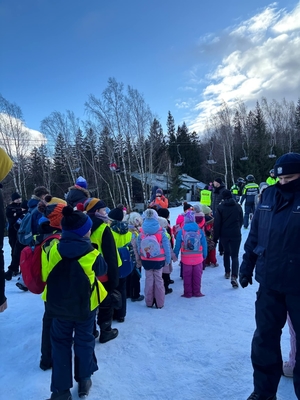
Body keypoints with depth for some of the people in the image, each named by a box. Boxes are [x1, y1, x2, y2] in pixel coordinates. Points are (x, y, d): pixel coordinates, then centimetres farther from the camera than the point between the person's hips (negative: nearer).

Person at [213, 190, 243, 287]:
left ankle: (227, 272, 30)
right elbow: (241, 221, 11)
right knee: (235, 255, 0)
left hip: (224, 234, 0)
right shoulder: (238, 206, 2)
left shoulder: (220, 207, -6)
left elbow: (217, 223, -8)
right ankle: (234, 276, -17)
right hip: (236, 234, 0)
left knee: (226, 253, 21)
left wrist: (215, 237, -2)